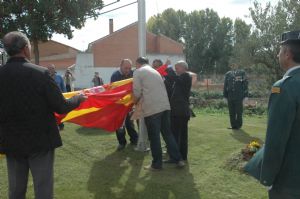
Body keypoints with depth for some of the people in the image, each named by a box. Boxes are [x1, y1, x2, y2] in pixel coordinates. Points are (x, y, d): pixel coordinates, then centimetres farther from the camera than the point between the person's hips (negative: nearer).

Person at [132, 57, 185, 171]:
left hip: (151, 108, -7)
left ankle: (157, 164, 11)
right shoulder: (155, 71, 25)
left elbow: (137, 92, -3)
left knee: (154, 137, 2)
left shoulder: (138, 72, 4)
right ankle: (177, 159, 18)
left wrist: (134, 102, 18)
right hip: (165, 105, 7)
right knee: (167, 133, 15)